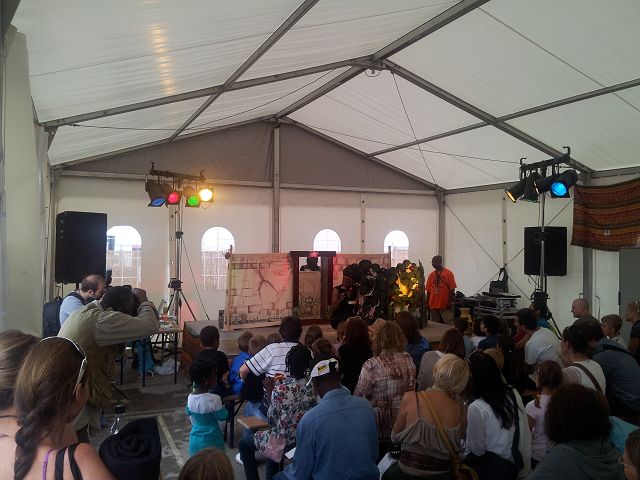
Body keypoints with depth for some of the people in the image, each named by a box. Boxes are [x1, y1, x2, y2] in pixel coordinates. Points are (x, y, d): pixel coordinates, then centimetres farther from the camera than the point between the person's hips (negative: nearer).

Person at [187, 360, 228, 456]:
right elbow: (223, 416, -16)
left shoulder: (190, 398, -6)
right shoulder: (213, 399, -26)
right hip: (211, 440, -6)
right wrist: (222, 405, 1)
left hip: (195, 439, 6)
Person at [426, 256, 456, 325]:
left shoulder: (448, 273, -4)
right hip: (433, 305, 4)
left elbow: (452, 289, -6)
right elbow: (428, 290, 10)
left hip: (445, 305, -4)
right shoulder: (431, 275, 8)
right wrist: (427, 303, 7)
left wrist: (450, 302, -11)